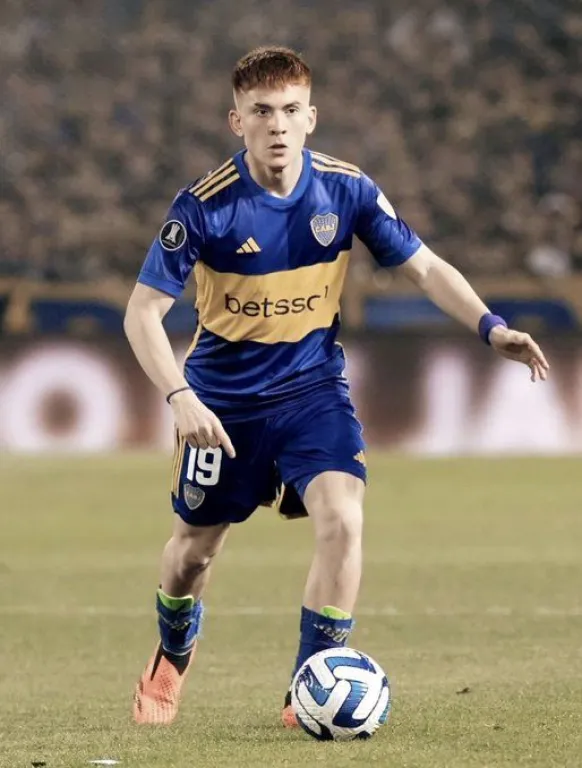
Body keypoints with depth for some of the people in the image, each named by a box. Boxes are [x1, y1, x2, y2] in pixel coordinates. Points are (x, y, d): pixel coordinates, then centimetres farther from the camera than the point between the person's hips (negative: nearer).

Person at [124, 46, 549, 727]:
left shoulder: (346, 190, -13)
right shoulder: (206, 204, -20)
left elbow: (423, 266, -3)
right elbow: (142, 311, -18)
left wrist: (489, 327, -19)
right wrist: (179, 397, -31)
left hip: (312, 386, 1)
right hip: (221, 396, -1)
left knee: (342, 517, -22)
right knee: (195, 546, 12)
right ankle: (172, 658, 45)